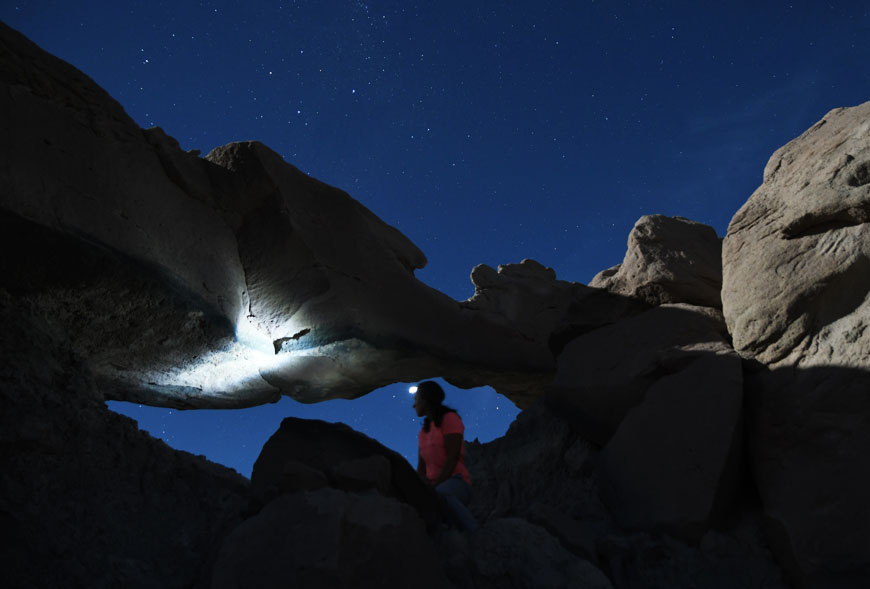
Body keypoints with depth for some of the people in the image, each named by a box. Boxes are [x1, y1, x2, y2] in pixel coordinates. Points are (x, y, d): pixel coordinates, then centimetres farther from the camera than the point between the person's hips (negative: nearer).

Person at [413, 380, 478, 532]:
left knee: (441, 493, -42)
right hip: (433, 487, 6)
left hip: (456, 483, -6)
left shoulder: (450, 418, 1)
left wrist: (435, 485, -17)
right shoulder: (424, 431, 23)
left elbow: (453, 458, -10)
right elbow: (421, 468, 13)